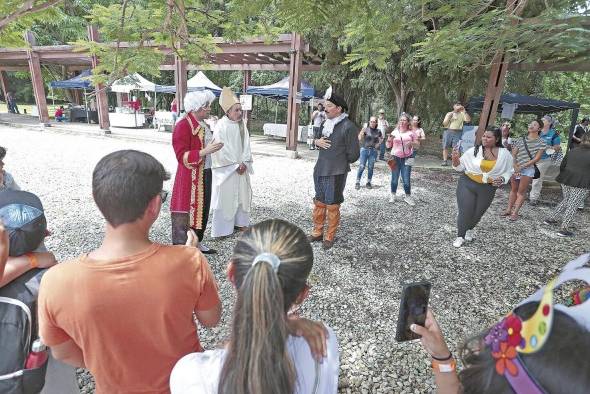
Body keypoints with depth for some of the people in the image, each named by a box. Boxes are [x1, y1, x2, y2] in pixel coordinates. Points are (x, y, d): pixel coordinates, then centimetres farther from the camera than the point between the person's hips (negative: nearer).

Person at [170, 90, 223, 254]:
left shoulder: (203, 124, 11)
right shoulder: (183, 126, -16)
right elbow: (182, 156, -21)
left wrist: (214, 146, 8)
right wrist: (205, 151, -28)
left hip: (205, 174, 9)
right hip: (190, 177, -9)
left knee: (202, 209, 17)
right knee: (185, 213, -1)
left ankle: (197, 243, 33)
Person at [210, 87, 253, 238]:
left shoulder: (242, 125, 5)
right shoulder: (221, 126, -13)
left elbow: (246, 145, 5)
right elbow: (221, 149, -16)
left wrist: (244, 163, -8)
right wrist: (236, 165, -15)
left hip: (241, 167, 6)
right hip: (226, 168, -6)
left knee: (242, 194, 11)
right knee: (225, 196, 0)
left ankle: (239, 222, 25)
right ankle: (223, 227, 11)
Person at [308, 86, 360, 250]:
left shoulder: (348, 127, -14)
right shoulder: (325, 123, 7)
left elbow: (354, 154, -12)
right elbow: (315, 137, 22)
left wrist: (341, 163, 2)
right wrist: (317, 141, -1)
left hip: (336, 174, -7)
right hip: (319, 170, 7)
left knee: (332, 206, 5)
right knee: (319, 202, 16)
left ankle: (330, 237, 22)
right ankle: (317, 232, 32)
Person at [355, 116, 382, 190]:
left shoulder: (378, 131, 3)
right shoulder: (365, 129, -5)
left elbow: (381, 139, 20)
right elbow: (360, 138, -16)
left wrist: (378, 144, 4)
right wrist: (362, 133, -34)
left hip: (373, 151, 2)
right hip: (364, 150, -2)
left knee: (371, 167, 7)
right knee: (362, 166, -4)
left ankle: (368, 182, 17)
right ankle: (357, 182, 4)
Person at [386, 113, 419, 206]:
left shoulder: (411, 133, 4)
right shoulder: (394, 132, 7)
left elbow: (417, 144, 8)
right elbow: (388, 146, 10)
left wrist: (412, 143, -13)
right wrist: (389, 139, -9)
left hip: (406, 158, -1)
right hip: (395, 158, 1)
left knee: (406, 179, -4)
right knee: (394, 179, 5)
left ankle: (408, 197, 11)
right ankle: (393, 195, 20)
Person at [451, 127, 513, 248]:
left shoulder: (505, 154, -4)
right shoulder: (474, 150, -9)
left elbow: (509, 171, 9)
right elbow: (460, 167, -3)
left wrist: (502, 179, -11)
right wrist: (455, 159, -23)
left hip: (488, 189, 2)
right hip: (467, 184, -2)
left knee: (478, 213, 15)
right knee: (465, 212, -3)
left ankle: (470, 229, 47)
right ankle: (460, 236, 19)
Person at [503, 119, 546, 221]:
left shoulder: (541, 143, 0)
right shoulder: (520, 140, 7)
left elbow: (537, 158, -7)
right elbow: (513, 155, 3)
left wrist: (522, 166, -14)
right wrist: (515, 167, -13)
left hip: (528, 169, -3)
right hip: (515, 168, 3)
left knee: (521, 192, -1)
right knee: (513, 190, 11)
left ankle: (515, 213, 0)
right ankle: (509, 210, 18)